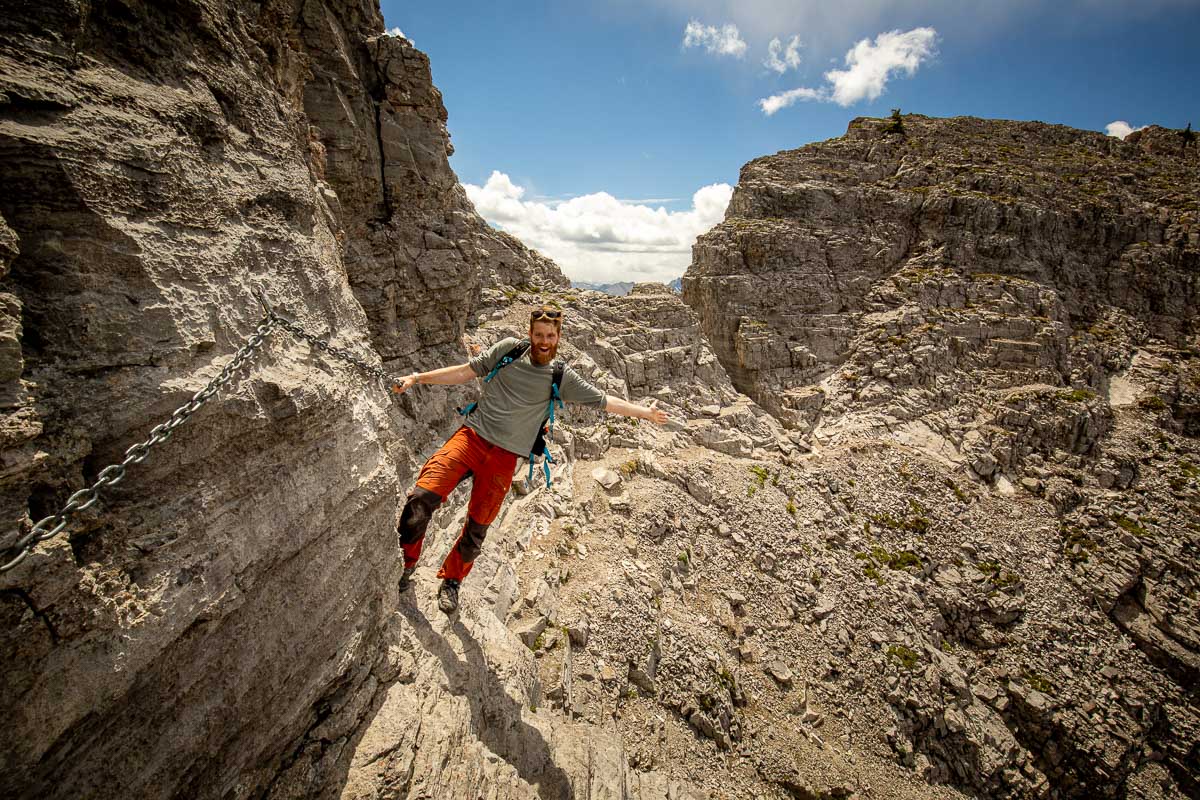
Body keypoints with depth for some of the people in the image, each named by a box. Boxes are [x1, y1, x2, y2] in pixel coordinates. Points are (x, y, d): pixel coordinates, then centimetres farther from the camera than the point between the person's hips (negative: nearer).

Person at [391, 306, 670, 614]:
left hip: (503, 458, 0)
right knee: (422, 497, -17)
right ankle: (406, 562, 9)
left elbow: (605, 401, 7)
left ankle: (451, 581, 32)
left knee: (476, 530, 4)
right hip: (471, 437, 0)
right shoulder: (508, 349, 4)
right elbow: (465, 372, 8)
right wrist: (417, 378, 3)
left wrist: (646, 412, 9)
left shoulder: (562, 378, 3)